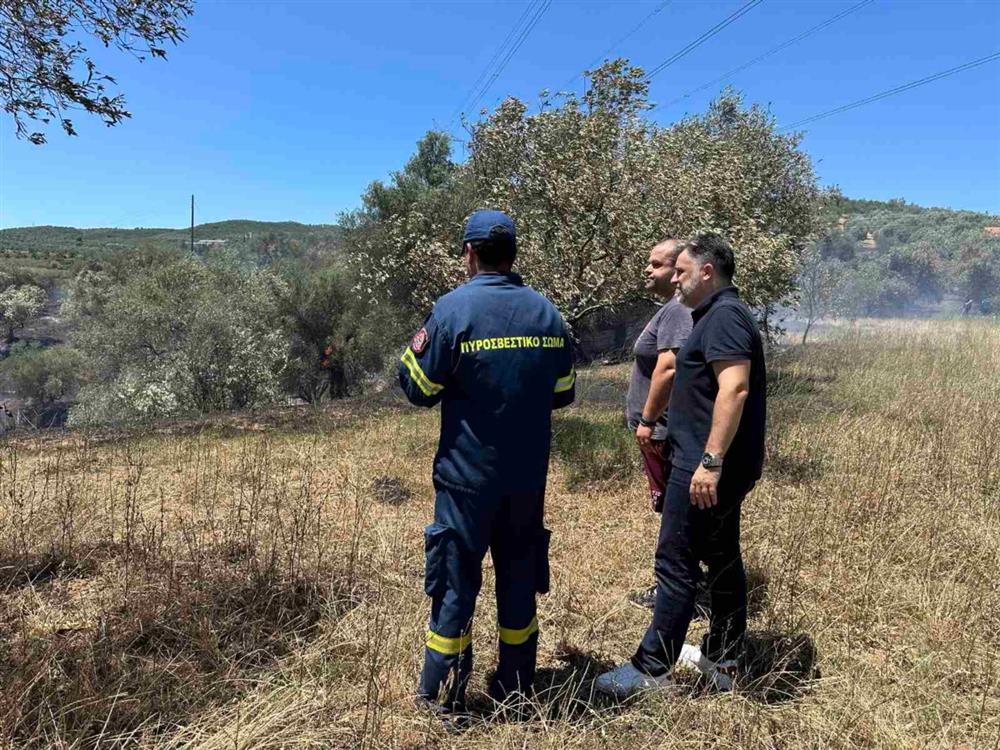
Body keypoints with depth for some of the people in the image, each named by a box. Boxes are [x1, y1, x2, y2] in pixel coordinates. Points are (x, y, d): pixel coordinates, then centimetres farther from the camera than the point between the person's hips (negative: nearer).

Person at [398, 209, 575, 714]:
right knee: (518, 576, 17)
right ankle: (515, 687, 30)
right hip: (529, 475, 4)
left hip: (467, 475, -4)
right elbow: (563, 393, 7)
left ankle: (442, 697, 20)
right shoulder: (546, 312, 2)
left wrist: (414, 350, 10)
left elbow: (421, 389, -8)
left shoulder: (453, 308, -12)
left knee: (455, 580, 8)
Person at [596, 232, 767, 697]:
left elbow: (735, 389, -26)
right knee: (722, 559, 16)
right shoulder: (722, 314, 18)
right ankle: (721, 659, 29)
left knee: (676, 566, -4)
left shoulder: (723, 316, -15)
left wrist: (710, 461, -28)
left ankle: (651, 670, 6)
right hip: (723, 466, 11)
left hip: (706, 467, -11)